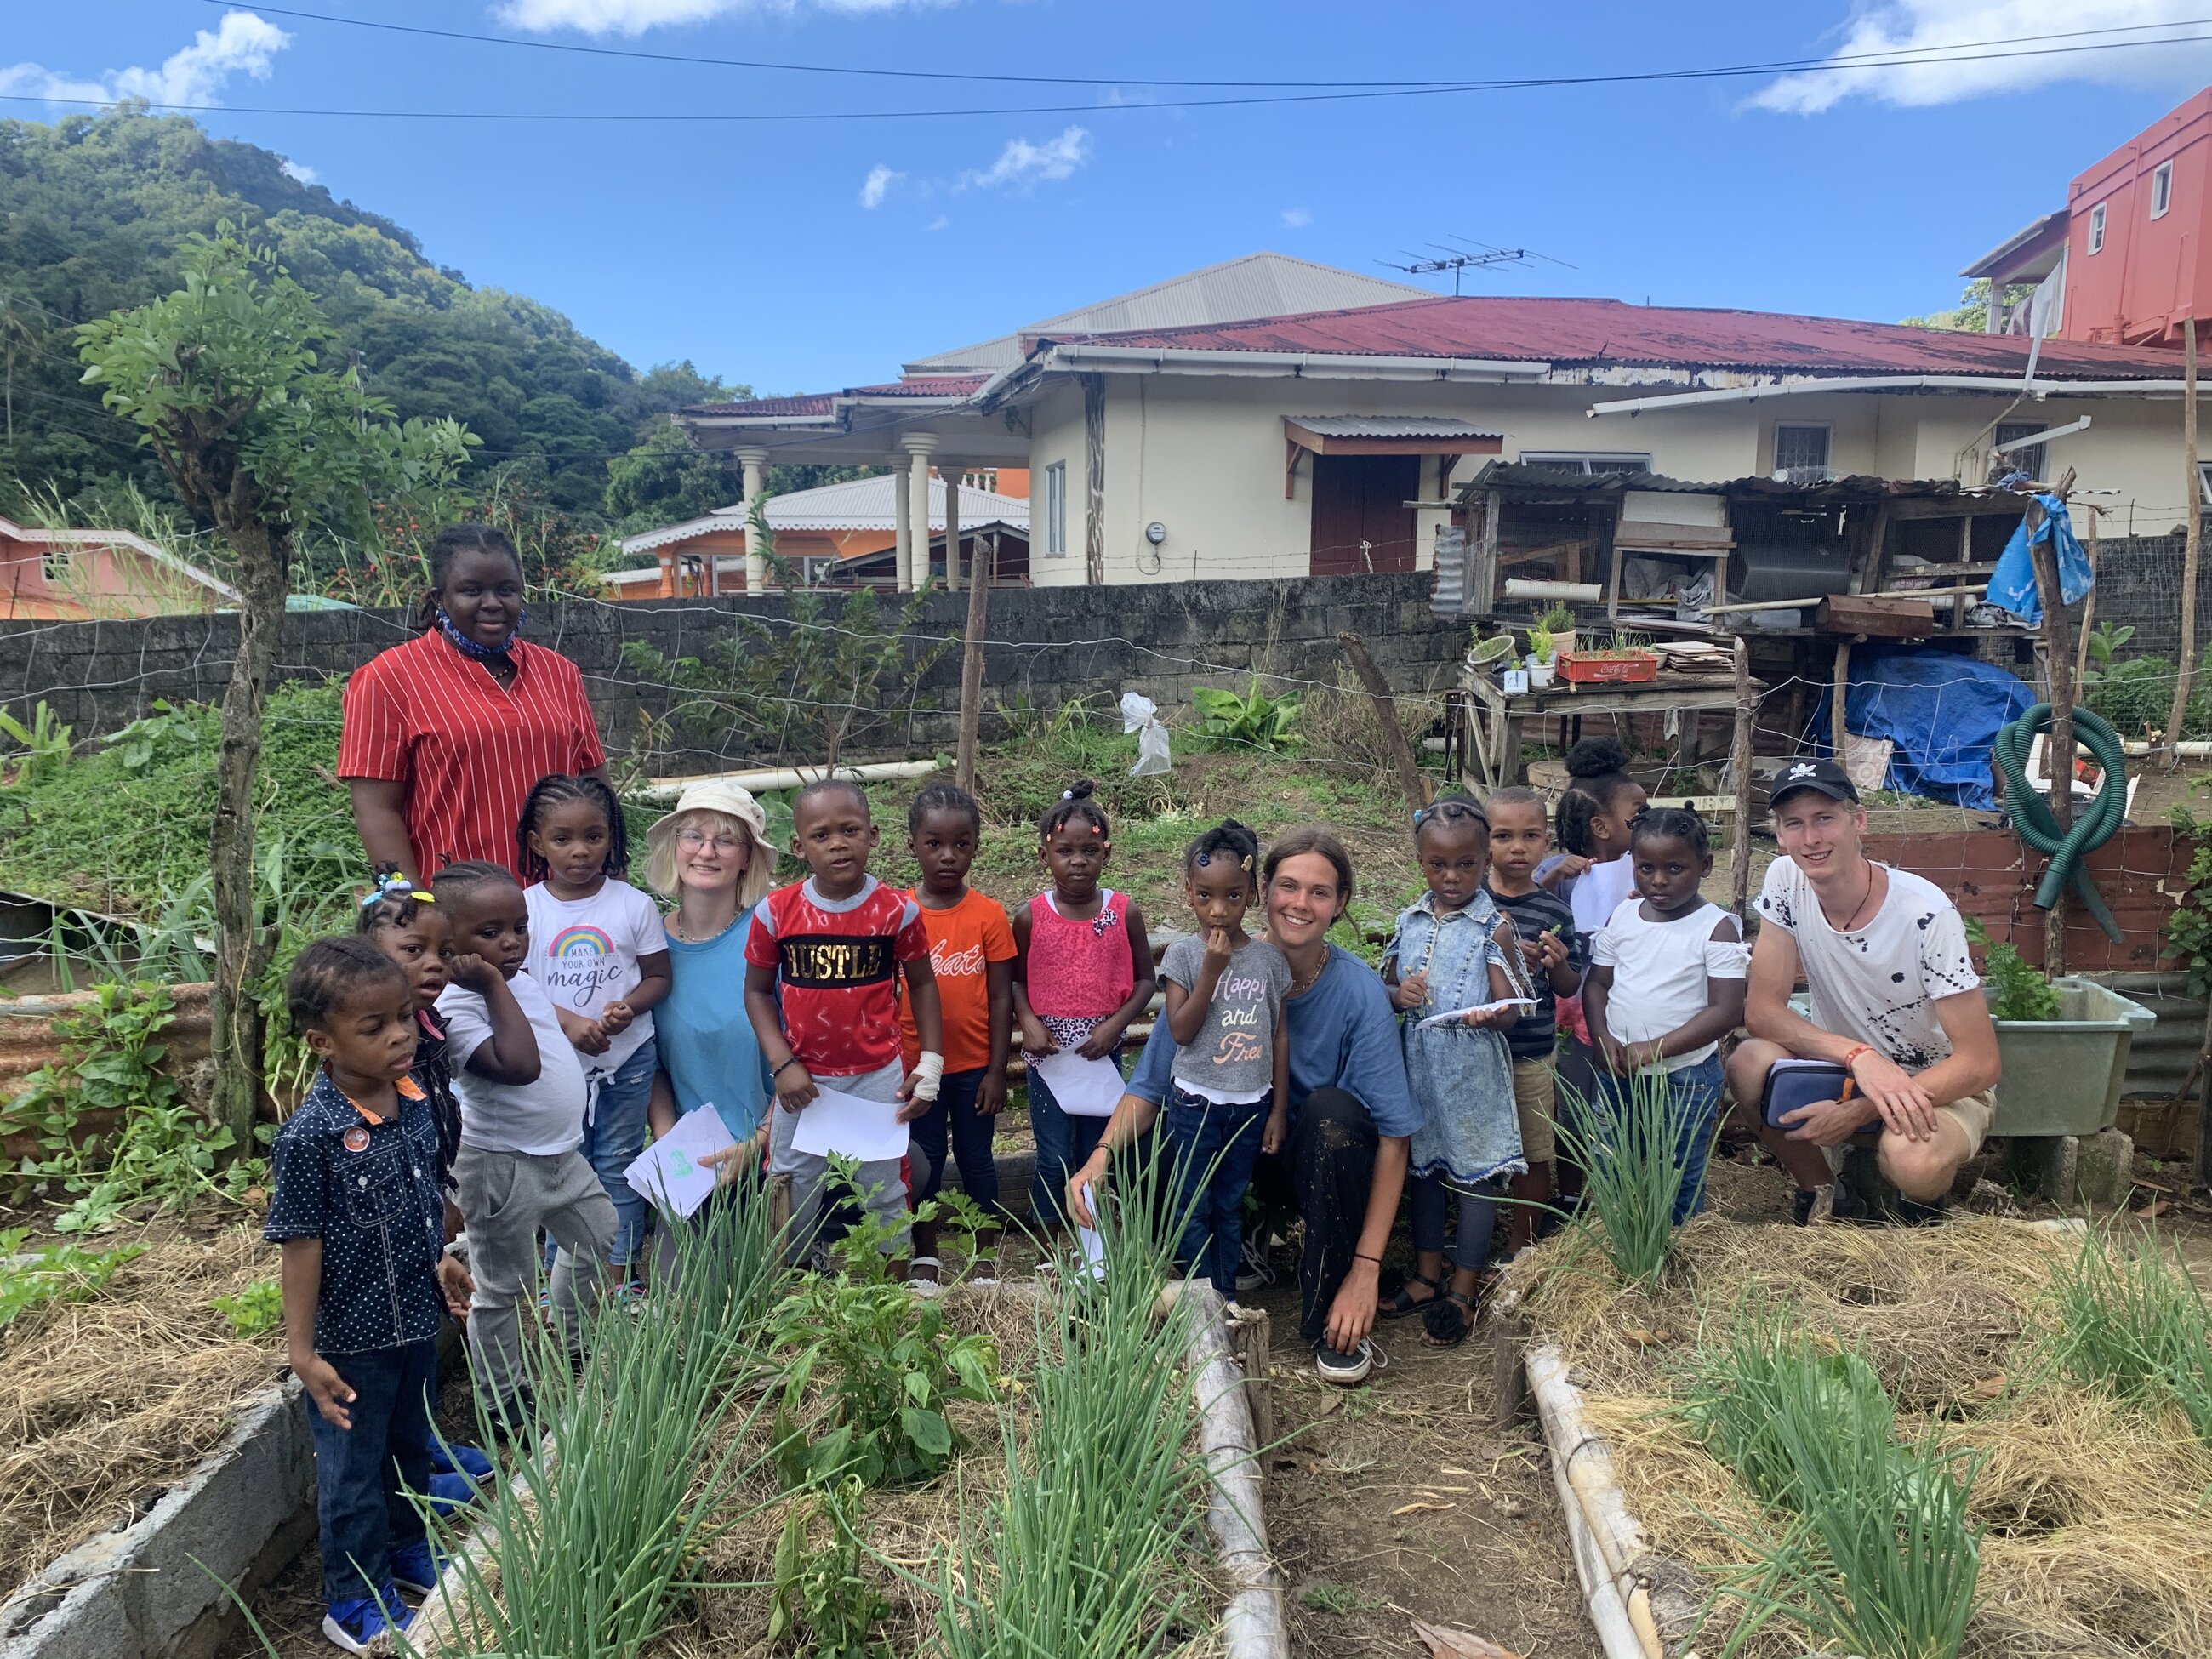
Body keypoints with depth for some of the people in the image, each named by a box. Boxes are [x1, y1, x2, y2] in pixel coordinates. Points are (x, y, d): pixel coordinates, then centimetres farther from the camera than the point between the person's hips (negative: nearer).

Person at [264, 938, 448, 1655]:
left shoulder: (418, 1104, -6)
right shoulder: (310, 1136, -24)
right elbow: (302, 1247, -19)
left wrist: (448, 1271, 18)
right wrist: (304, 1353, -15)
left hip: (417, 1321, 6)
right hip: (352, 1338, -6)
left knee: (412, 1448, 25)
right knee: (353, 1470, 13)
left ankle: (407, 1552, 47)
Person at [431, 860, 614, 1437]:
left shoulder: (523, 983, 4)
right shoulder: (457, 1006, -24)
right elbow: (518, 1064, -36)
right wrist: (494, 985, -32)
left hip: (560, 1152, 9)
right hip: (503, 1167, -9)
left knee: (599, 1235, 26)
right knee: (504, 1289, 6)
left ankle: (574, 1343, 48)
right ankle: (502, 1402, 23)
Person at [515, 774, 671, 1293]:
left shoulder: (634, 904, -6)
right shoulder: (525, 908, -6)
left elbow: (659, 976, 0)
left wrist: (629, 1007, -21)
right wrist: (568, 1021, -21)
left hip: (629, 1056, 0)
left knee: (619, 1163, 10)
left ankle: (622, 1270, 21)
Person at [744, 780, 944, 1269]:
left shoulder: (897, 910, -9)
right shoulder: (776, 912, -8)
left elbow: (922, 984, 2)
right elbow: (757, 990, 1)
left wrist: (930, 1064, -2)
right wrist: (782, 1064, -9)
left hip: (879, 1079, -1)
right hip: (803, 1082, 1)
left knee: (885, 1200, 12)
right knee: (791, 1203, 14)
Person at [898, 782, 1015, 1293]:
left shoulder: (989, 915, -7)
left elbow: (1001, 997, -4)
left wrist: (997, 1070, -6)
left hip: (974, 1066, -1)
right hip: (915, 1066, 1)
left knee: (977, 1159, 13)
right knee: (924, 1160, 13)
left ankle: (986, 1256, 28)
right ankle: (925, 1256, 29)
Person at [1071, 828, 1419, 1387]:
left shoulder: (1360, 993, -20)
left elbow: (1392, 1136, -22)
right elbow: (1149, 1087, -15)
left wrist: (1365, 1271, -28)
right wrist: (1101, 1158, -35)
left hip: (1323, 1157, -1)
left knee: (1332, 1109, -35)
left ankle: (1331, 1326, -17)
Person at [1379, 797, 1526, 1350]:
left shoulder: (1494, 928, -9)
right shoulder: (1410, 921, 4)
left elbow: (1511, 1010, -12)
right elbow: (1387, 983, 12)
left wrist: (1488, 1015, -34)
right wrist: (1399, 994, -11)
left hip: (1472, 1070, -5)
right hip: (1418, 1063, 5)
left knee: (1475, 1173, 6)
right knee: (1423, 1165, 16)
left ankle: (1462, 1292, 20)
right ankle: (1427, 1277, 32)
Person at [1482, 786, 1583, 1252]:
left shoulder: (1554, 912, -3)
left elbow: (1570, 989, 5)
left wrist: (1558, 965, -16)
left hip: (1531, 1054, 0)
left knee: (1534, 1153, 11)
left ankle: (1520, 1244, 30)